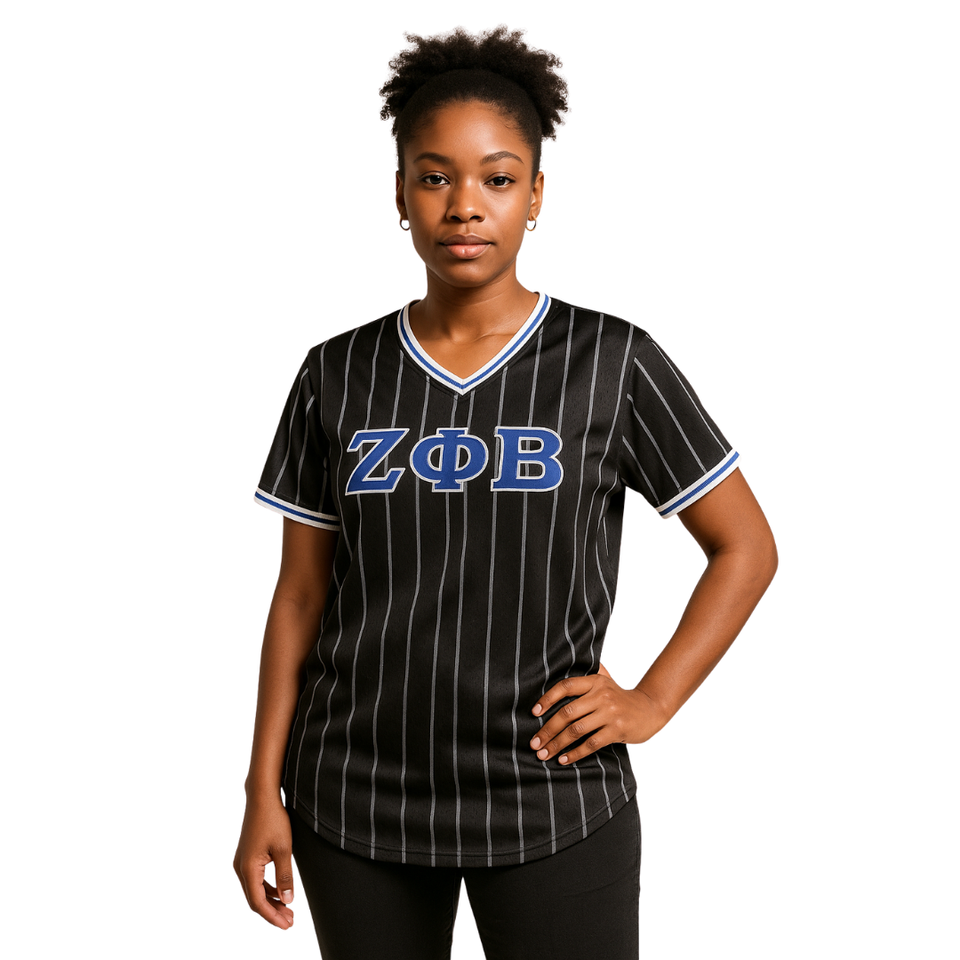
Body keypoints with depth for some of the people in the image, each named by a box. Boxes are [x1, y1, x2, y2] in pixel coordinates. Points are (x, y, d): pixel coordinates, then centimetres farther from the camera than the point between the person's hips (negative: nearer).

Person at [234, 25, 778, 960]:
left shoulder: (612, 362, -4)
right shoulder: (336, 376, 2)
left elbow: (746, 547, 3)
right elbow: (301, 595, 6)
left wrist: (652, 699, -7)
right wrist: (264, 791, 2)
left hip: (549, 802, -2)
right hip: (356, 804, 2)